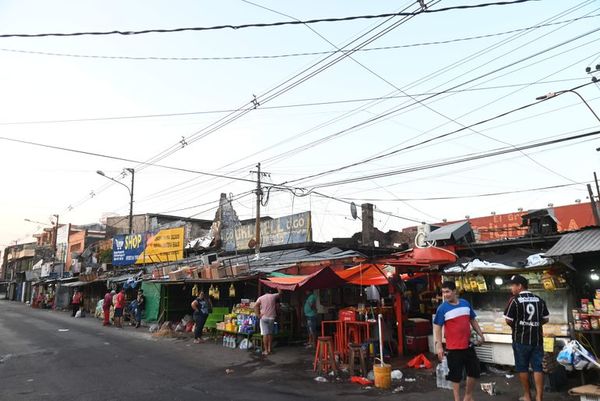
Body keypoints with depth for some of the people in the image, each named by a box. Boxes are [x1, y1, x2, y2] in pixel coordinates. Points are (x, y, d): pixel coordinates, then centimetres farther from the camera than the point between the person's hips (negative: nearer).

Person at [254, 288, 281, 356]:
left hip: (264, 317, -2)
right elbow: (279, 293, 23)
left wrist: (258, 315, -8)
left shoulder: (261, 298, 2)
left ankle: (266, 351, -2)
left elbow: (255, 306, -13)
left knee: (265, 334, -2)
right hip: (271, 317, 2)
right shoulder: (273, 296, 5)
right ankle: (269, 349, 19)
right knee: (270, 333, 13)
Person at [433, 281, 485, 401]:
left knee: (475, 371, 16)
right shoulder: (442, 308, -12)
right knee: (456, 375, 5)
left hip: (468, 345, 5)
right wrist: (438, 346, -17)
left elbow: (473, 321, 15)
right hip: (454, 348, -5)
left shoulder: (466, 304, 2)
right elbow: (437, 328, -11)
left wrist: (480, 335, 10)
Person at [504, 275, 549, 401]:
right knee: (538, 368, 7)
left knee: (522, 368, 10)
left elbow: (508, 320, -11)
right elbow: (546, 319, 10)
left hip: (521, 339, -4)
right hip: (537, 338, 4)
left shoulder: (515, 300, -12)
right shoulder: (539, 300, 4)